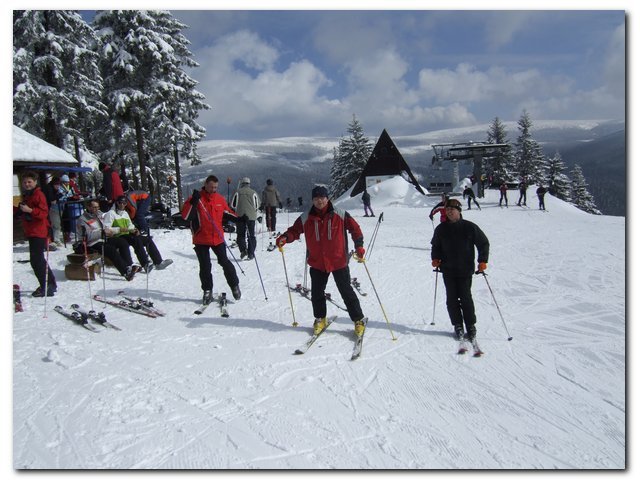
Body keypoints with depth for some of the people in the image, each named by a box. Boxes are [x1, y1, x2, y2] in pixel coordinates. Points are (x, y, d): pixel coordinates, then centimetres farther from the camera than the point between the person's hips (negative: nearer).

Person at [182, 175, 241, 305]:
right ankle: (207, 291, 16)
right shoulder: (196, 198, -7)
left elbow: (228, 212, 20)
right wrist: (193, 202, -27)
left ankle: (234, 285, 21)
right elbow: (185, 216, -16)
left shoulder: (220, 199, 5)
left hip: (218, 238, 2)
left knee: (224, 262, 5)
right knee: (205, 266, 4)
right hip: (201, 239, -2)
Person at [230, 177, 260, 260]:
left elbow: (232, 204, 3)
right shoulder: (253, 193, 0)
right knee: (251, 235, 7)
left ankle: (243, 249, -10)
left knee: (240, 234, 10)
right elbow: (258, 205, 6)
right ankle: (251, 254, 4)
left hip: (240, 216, 0)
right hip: (251, 216, 0)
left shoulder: (237, 192, 0)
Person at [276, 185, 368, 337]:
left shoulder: (340, 215, -8)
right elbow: (294, 230, 1)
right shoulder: (306, 218, -4)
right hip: (317, 263, 2)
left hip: (339, 262, -2)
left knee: (346, 292, 5)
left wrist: (359, 246, -11)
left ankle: (359, 320, 20)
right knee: (317, 292, 11)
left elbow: (355, 228, -2)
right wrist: (284, 238, -19)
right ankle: (320, 319, 33)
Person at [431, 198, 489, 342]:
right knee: (452, 298, 4)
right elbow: (435, 245, 21)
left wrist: (482, 261, -4)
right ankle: (458, 326, 16)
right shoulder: (441, 229, 6)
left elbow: (484, 243, 4)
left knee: (465, 298, -3)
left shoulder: (470, 227, -3)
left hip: (465, 270, -3)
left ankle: (471, 327, 10)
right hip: (448, 270, 3)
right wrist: (435, 258, 5)